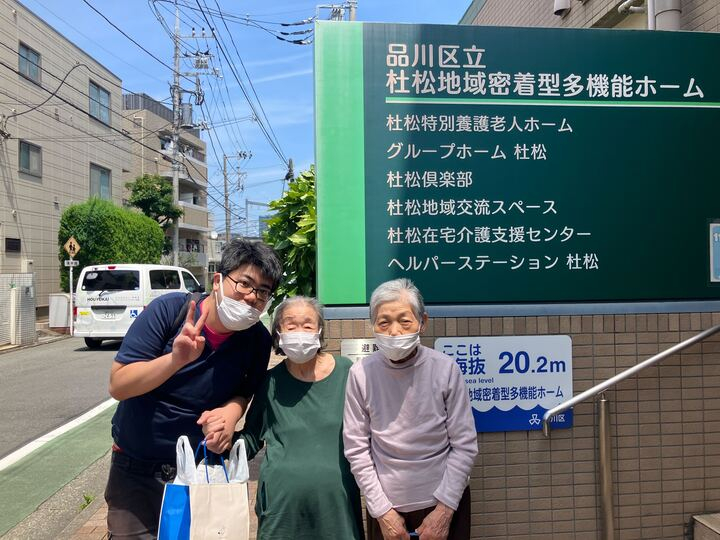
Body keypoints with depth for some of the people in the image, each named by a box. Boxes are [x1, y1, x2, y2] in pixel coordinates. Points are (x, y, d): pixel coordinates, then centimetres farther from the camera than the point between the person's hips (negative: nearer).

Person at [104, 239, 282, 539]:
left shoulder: (258, 340, -12)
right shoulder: (169, 309, -20)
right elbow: (118, 386, -19)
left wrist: (230, 411, -21)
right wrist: (176, 359, -37)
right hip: (135, 470, -1)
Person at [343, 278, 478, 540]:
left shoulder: (445, 369, -14)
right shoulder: (361, 374, -13)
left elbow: (465, 445, -9)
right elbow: (356, 448, -7)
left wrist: (444, 510, -10)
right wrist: (382, 510, -7)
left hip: (445, 502, 0)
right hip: (387, 505, 1)